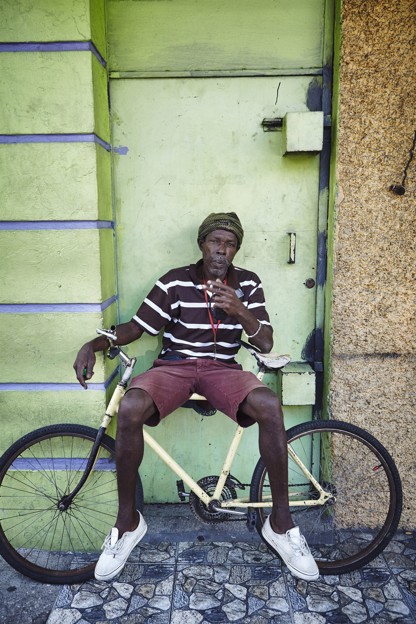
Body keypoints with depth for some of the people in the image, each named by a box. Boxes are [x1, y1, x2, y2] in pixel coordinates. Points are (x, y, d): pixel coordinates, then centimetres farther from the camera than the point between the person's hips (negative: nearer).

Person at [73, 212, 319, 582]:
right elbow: (136, 327, 3)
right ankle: (128, 520, -9)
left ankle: (281, 522, -13)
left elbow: (265, 344, -1)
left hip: (223, 368, 1)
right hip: (174, 365, 0)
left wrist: (240, 311, -20)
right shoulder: (175, 281, 2)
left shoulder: (248, 284, 6)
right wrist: (95, 343, -15)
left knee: (269, 405, -32)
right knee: (130, 408, -33)